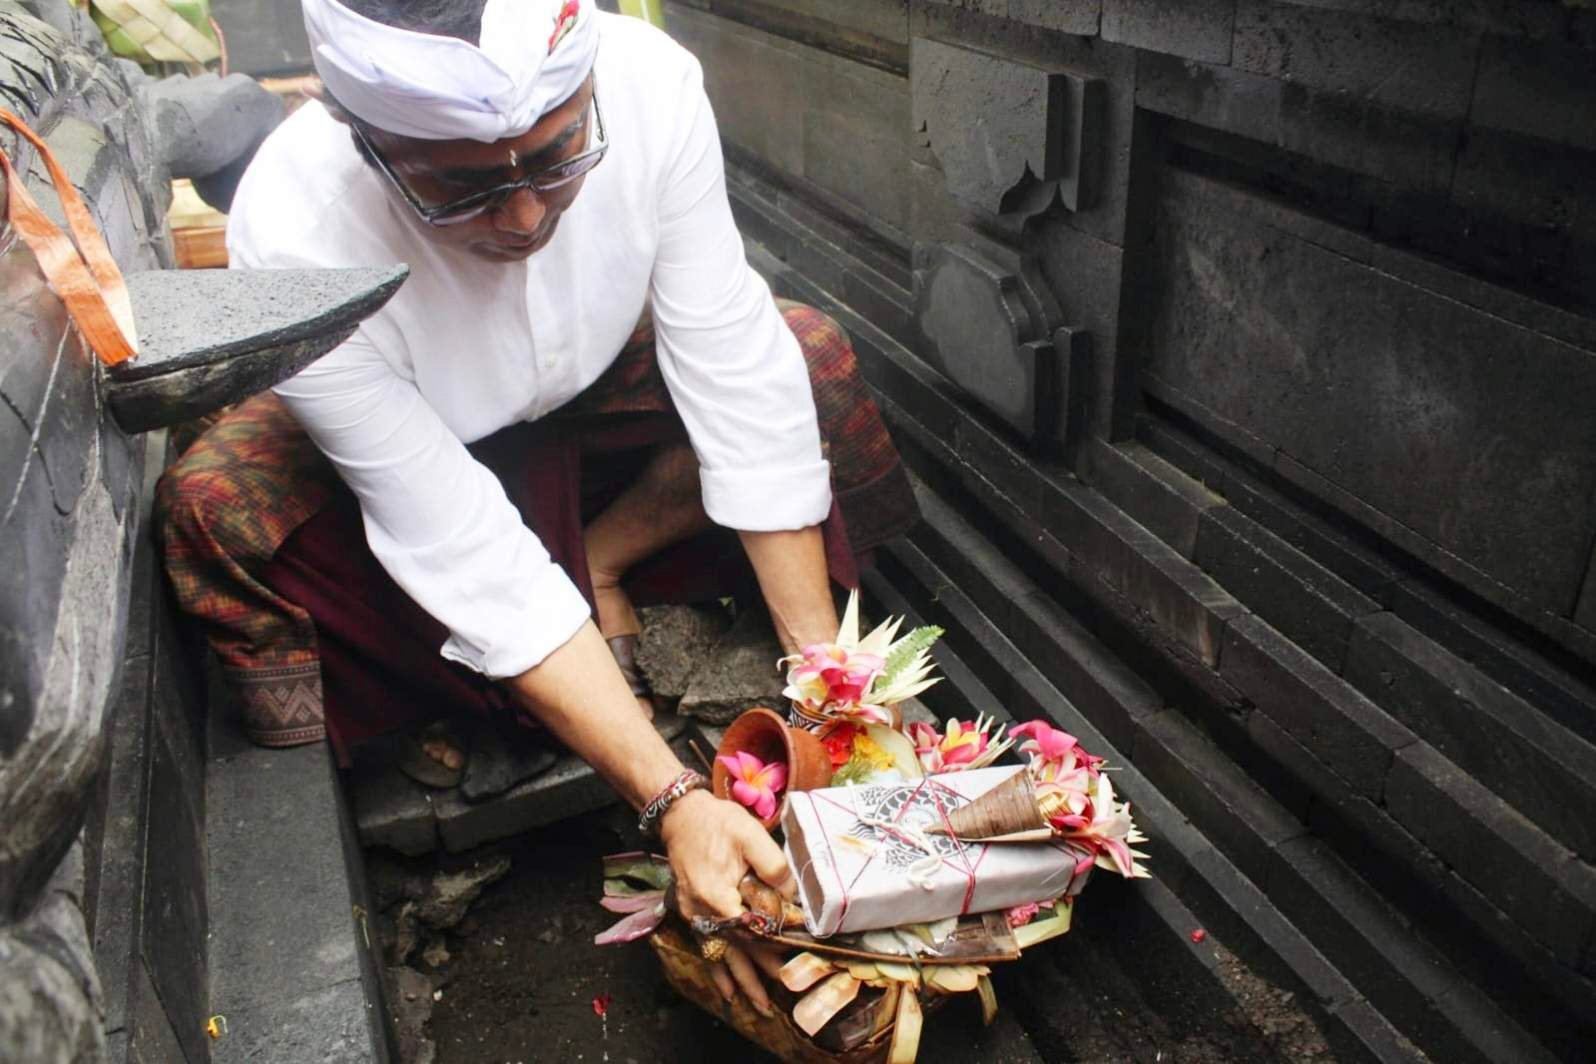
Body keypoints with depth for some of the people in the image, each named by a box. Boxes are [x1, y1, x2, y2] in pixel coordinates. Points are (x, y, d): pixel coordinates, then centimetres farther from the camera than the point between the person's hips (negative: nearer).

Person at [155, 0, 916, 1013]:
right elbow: (467, 554, -36)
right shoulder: (296, 238, -38)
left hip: (597, 391, 3)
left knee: (807, 356, -19)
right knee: (217, 506, -31)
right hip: (400, 447, -2)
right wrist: (675, 799, -41)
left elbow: (735, 369, -26)